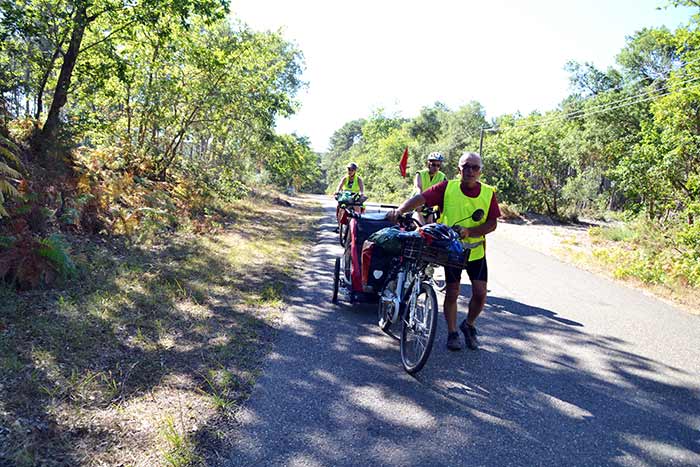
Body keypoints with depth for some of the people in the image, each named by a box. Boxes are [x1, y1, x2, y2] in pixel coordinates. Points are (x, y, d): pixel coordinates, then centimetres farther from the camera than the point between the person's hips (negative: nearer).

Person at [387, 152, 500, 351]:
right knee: (452, 292, 3)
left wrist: (469, 232, -23)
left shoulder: (488, 193, -6)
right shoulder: (448, 188, -11)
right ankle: (452, 333, 21)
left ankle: (469, 325, 27)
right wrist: (399, 210, -39)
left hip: (476, 251, 2)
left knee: (480, 294, -1)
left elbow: (492, 223, -7)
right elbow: (421, 198, -23)